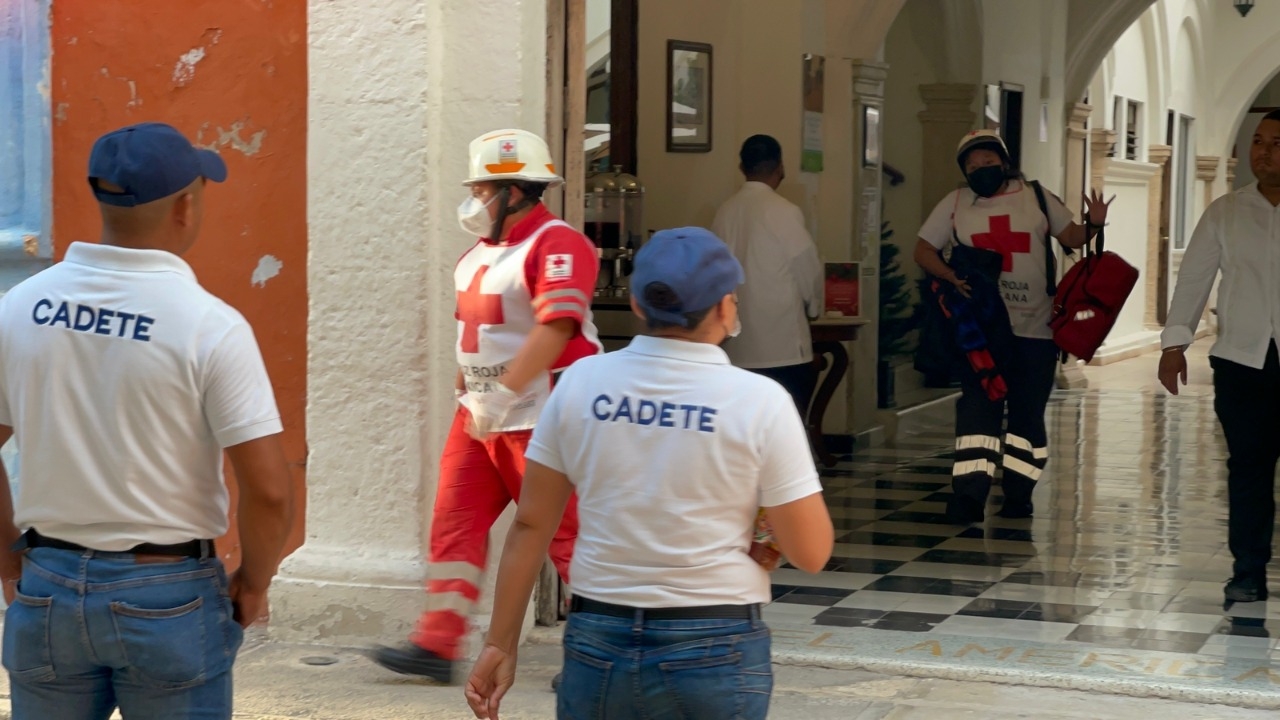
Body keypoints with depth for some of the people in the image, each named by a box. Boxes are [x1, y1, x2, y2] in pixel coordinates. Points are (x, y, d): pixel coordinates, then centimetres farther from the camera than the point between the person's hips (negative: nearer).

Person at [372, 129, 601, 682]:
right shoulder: (485, 249, 15)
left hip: (541, 417, -9)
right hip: (480, 415, 9)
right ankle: (436, 645, 9)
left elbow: (555, 327, -26)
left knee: (567, 534, -2)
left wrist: (504, 393, -29)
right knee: (454, 525, 6)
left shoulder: (556, 245, -16)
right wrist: (465, 391, 22)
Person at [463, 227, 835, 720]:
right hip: (714, 651, -2)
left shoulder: (582, 383, -1)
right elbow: (811, 552, -7)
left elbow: (531, 525, 2)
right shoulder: (759, 401, -9)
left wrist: (501, 643, 9)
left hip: (597, 643, 3)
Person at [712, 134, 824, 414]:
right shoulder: (784, 212, -10)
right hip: (783, 344, -5)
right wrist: (814, 307, 17)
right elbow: (808, 268, -2)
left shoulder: (726, 211, 4)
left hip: (738, 344, 5)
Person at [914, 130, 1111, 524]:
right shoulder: (956, 204, 4)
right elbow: (923, 250, 6)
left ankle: (1018, 494, 16)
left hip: (1036, 328, 1)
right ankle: (969, 492, -13)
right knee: (979, 404, -9)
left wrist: (1092, 225, -14)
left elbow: (1070, 236, 8)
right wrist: (953, 277, -12)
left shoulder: (1037, 198, 4)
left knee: (1028, 411, 6)